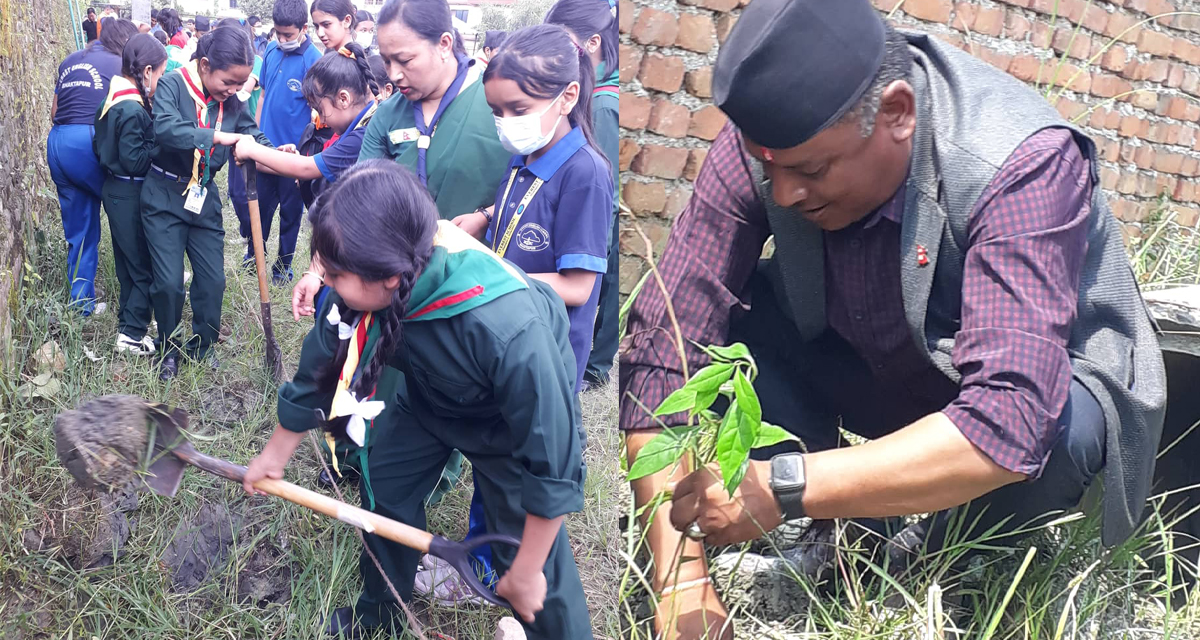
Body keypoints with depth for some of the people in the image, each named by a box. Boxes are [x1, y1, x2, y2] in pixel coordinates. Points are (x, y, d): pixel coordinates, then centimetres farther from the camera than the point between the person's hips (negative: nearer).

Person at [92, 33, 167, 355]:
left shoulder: (112, 101, 7)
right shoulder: (133, 111, -23)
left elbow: (99, 146, 14)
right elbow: (135, 161, -24)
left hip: (114, 189, 10)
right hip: (131, 194, -10)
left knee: (129, 261, 20)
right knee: (144, 264, 1)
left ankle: (130, 317, 32)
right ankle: (132, 334, 5)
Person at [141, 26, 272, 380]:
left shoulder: (233, 102, 0)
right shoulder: (172, 85, -14)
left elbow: (254, 136, 0)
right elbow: (164, 128, -30)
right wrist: (216, 136, -39)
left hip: (205, 198, 4)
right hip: (165, 196, -4)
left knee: (213, 279, 4)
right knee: (169, 282, -3)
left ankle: (202, 345, 26)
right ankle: (170, 348, 21)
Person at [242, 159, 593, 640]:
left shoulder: (508, 329, -46)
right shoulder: (361, 287, -28)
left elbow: (551, 464, -34)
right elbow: (318, 371, -8)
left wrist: (525, 572, -22)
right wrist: (275, 455, 7)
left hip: (518, 417, -5)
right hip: (430, 395, 5)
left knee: (531, 557, -8)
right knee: (383, 485, 10)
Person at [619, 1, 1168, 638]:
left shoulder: (1026, 163, -33)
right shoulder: (767, 138, -23)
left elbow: (1010, 424, -42)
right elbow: (664, 344, -26)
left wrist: (782, 487, -46)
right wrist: (681, 583, -31)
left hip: (1046, 385, -3)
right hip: (869, 365, 3)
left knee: (1051, 431, -38)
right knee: (697, 317, -20)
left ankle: (945, 548, -3)